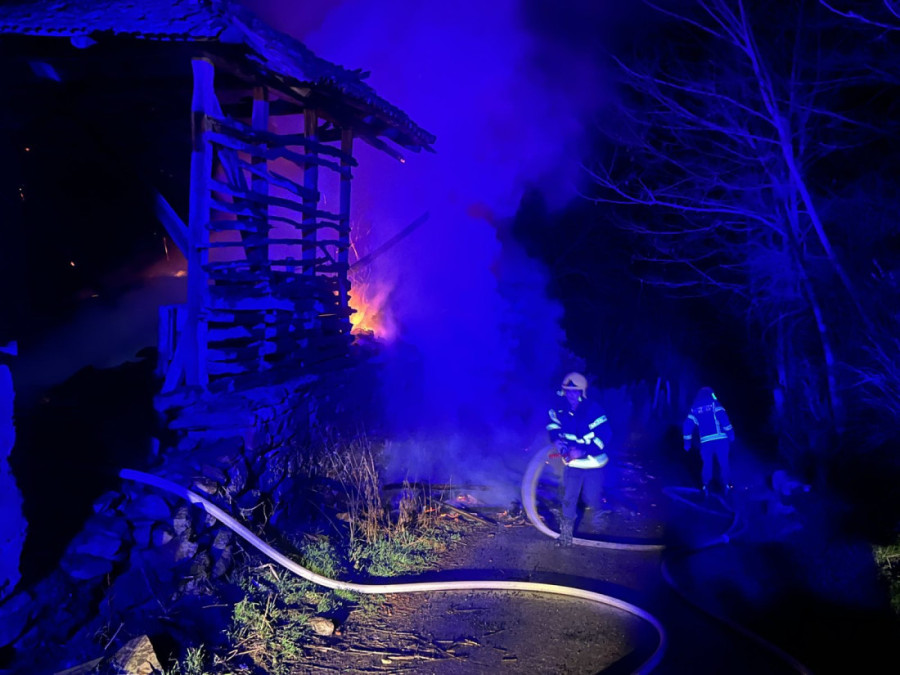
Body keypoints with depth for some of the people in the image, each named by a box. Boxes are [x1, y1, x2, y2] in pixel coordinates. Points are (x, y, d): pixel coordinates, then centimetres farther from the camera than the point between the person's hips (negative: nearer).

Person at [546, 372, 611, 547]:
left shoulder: (593, 409, -24)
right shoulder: (560, 409, -9)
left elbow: (605, 435, -26)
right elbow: (553, 426, 9)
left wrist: (583, 451, -33)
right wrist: (556, 440, -12)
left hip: (592, 462, -3)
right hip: (572, 462, 3)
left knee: (591, 498, 6)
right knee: (568, 498, 4)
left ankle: (599, 512, 42)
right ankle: (566, 533, 18)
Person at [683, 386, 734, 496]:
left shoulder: (694, 408, 14)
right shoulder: (713, 403, 5)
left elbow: (687, 424, 9)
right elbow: (722, 416, -9)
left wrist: (687, 441, 13)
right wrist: (730, 432, -8)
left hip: (705, 441, 2)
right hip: (720, 438, -2)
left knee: (707, 464, 14)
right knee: (723, 462, 11)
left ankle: (706, 486, 12)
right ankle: (726, 485, 15)